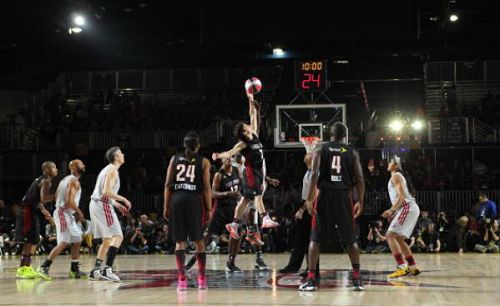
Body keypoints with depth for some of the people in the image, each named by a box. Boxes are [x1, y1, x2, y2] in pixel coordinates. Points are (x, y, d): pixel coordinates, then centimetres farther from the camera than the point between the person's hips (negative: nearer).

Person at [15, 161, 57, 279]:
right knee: (31, 241, -10)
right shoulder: (46, 181, -12)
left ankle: (27, 267, 18)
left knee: (34, 241, 14)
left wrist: (42, 209, 28)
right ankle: (22, 269, -10)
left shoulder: (41, 180, 19)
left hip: (31, 211, 10)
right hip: (28, 212, -10)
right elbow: (43, 199, -24)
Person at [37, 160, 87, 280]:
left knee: (77, 241, 15)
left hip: (66, 214, 10)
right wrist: (79, 212, -8)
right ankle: (44, 267, -16)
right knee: (63, 243, -14)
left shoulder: (66, 179, 18)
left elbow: (57, 197, 17)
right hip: (64, 214, -10)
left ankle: (74, 270, 18)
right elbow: (70, 201, -23)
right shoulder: (74, 181, -12)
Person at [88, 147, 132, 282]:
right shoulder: (113, 170, -10)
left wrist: (117, 205, 23)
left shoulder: (107, 169, 21)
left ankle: (95, 270, 14)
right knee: (118, 236, -12)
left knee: (107, 240, 15)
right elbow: (107, 191, -21)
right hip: (103, 206, -10)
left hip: (95, 204, 10)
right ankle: (107, 269, -21)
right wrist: (123, 199, -12)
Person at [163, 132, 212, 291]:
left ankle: (181, 279, -4)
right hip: (194, 200, -1)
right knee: (199, 240, 10)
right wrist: (209, 208, 3)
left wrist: (166, 206, 10)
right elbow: (206, 187, 0)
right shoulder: (203, 161, 6)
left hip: (176, 199, 1)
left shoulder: (175, 158, 11)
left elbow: (168, 185, 7)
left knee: (180, 241, 4)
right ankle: (202, 278, 13)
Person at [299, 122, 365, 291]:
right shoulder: (352, 153, 9)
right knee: (351, 239, 11)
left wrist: (309, 198, -8)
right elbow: (360, 180, 1)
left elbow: (315, 174, -8)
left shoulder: (320, 149, 6)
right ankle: (357, 279, 8)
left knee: (315, 238, 6)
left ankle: (311, 279, -1)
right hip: (344, 197, 1)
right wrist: (360, 202, 9)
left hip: (325, 196, -1)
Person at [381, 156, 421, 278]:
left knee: (389, 235, -15)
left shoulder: (395, 176, -4)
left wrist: (391, 210, -22)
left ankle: (402, 267, -24)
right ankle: (413, 267, 18)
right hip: (410, 209, 10)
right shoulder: (398, 176, 26)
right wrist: (394, 212, 25)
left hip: (407, 208, -10)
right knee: (399, 239, 18)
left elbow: (401, 195, -17)